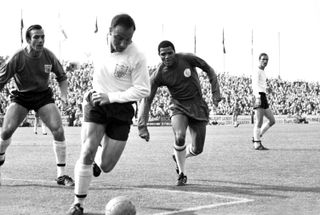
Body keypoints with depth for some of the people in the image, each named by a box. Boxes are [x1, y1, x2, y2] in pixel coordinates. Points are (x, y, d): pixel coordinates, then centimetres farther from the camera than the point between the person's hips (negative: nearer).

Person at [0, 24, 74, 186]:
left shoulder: (48, 56, -11)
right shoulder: (17, 59, -20)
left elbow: (61, 76, 7)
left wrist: (64, 95, -7)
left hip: (44, 96, 2)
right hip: (21, 97, -1)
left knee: (58, 130, -15)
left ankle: (61, 174, -5)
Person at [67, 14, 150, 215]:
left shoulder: (137, 57, -17)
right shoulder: (100, 49, -4)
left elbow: (143, 90, -14)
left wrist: (110, 97, -19)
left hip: (121, 109, -2)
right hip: (96, 104, 2)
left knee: (106, 166, 1)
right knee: (87, 152, -19)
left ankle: (99, 160, 41)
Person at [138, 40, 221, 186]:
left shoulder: (187, 59, -13)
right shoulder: (158, 75, -13)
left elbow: (208, 69, 3)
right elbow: (146, 99, -11)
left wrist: (215, 92, -4)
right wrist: (142, 126, -19)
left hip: (198, 106, 1)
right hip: (179, 107, -1)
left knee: (197, 150, -1)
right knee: (180, 137, -30)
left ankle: (178, 157, 35)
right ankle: (181, 174, -9)